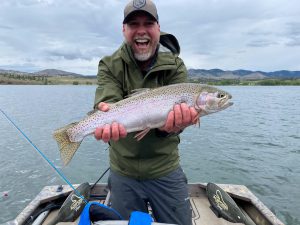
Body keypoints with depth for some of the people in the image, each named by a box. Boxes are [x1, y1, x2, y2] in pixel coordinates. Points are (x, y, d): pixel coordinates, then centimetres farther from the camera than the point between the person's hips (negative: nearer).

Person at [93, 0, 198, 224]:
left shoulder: (175, 67, -6)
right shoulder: (109, 66, -5)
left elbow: (172, 111, -16)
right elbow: (107, 105, -19)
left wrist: (176, 121, -39)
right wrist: (108, 121, -42)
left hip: (166, 172, 0)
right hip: (123, 173, 1)